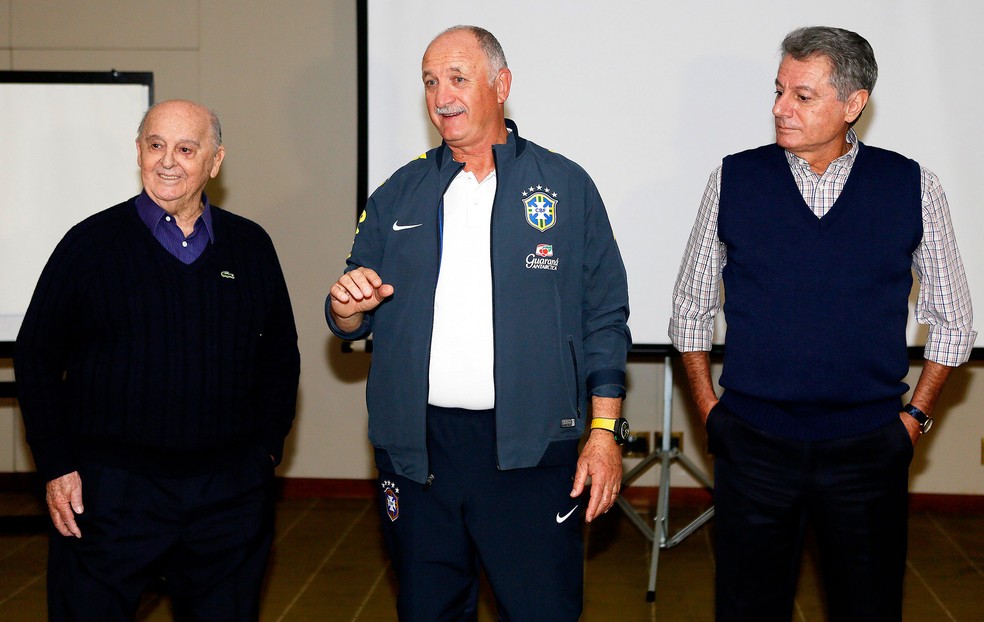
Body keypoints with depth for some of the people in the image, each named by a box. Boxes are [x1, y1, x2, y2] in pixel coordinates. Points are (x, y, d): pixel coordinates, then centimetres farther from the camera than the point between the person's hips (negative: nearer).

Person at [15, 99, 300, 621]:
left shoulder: (250, 246, 8)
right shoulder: (92, 243, 0)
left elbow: (280, 356, 14)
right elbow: (37, 358, 2)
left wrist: (267, 447, 7)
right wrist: (56, 466, -4)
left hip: (231, 494, 2)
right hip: (111, 489, -2)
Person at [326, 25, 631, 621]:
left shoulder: (566, 186, 2)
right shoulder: (399, 196, 10)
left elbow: (604, 321, 1)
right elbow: (352, 324, 14)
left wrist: (605, 432, -5)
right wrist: (347, 308, -10)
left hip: (529, 448, -3)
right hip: (416, 445, 3)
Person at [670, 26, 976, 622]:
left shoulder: (912, 186, 0)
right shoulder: (735, 179, 0)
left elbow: (953, 318, 9)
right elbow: (691, 306, 10)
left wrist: (914, 416, 4)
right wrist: (710, 409, 5)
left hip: (869, 450, 0)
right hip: (753, 444, 0)